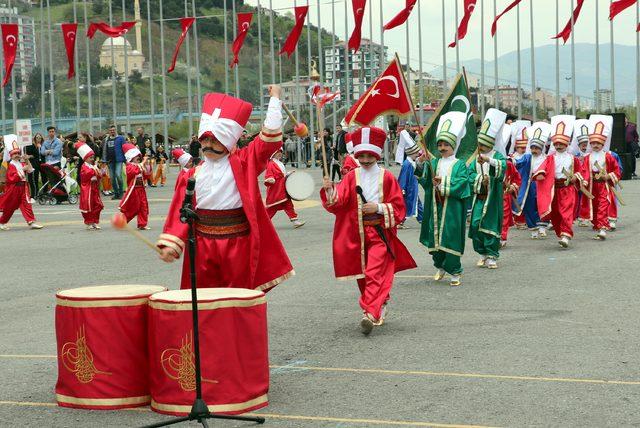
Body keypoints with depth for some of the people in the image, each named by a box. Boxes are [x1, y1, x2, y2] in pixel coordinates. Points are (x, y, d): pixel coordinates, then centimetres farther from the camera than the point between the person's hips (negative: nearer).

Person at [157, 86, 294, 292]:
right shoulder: (194, 174, 5)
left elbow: (269, 138, -9)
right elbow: (181, 211, 1)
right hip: (203, 246, 3)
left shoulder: (243, 163, -1)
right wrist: (171, 243, -10)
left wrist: (274, 99, -4)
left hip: (238, 244, -2)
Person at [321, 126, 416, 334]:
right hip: (356, 234, 4)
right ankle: (380, 306, 29)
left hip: (380, 233, -4)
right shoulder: (352, 177, 5)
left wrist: (379, 208, -15)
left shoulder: (387, 177, -1)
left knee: (374, 273, -16)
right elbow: (338, 201, -7)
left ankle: (371, 313, -24)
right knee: (361, 274, 12)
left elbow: (398, 207, 0)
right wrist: (330, 190, -27)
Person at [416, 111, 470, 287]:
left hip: (452, 209, -4)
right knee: (434, 237, 7)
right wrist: (420, 163, -24)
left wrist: (442, 185, -14)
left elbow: (461, 185, -12)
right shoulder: (433, 163, 10)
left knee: (451, 238, -4)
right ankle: (440, 267, 26)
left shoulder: (459, 165, 0)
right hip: (435, 207, 4)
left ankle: (455, 272, 4)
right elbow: (423, 177, -6)